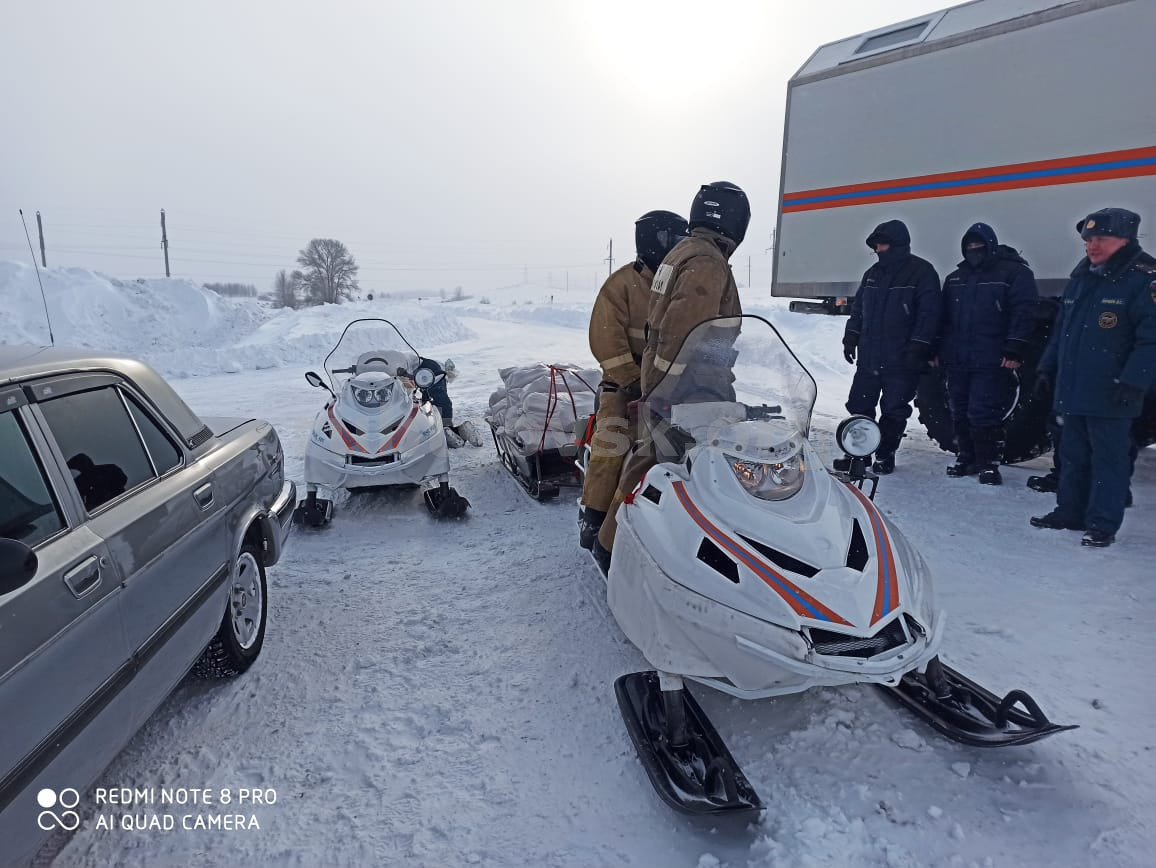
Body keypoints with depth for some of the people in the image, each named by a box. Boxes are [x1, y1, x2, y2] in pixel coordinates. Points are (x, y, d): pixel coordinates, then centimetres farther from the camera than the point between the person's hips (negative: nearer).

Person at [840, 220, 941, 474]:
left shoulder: (922, 272, -5)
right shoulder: (873, 273, 15)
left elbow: (929, 314, -9)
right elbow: (858, 308, 20)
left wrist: (918, 347, -15)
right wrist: (851, 337, 12)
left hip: (901, 360, -6)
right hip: (869, 357, 6)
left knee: (894, 410, 3)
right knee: (859, 406, 7)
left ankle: (885, 455, 15)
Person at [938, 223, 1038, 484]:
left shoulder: (1014, 272, -1)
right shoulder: (955, 278, 17)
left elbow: (1023, 313, -9)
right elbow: (944, 318, 20)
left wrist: (1014, 350, -16)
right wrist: (938, 351, 15)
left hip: (990, 362, -6)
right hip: (956, 359, 6)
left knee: (984, 413, -7)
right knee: (960, 412, 11)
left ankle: (988, 463, 4)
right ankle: (966, 457, 23)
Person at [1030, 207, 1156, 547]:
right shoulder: (1081, 276, 14)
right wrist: (1047, 366, 17)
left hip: (1111, 395, -7)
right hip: (1072, 389, 7)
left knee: (1108, 459, 0)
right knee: (1073, 455, 15)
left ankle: (1102, 525, 8)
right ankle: (1070, 512, 27)